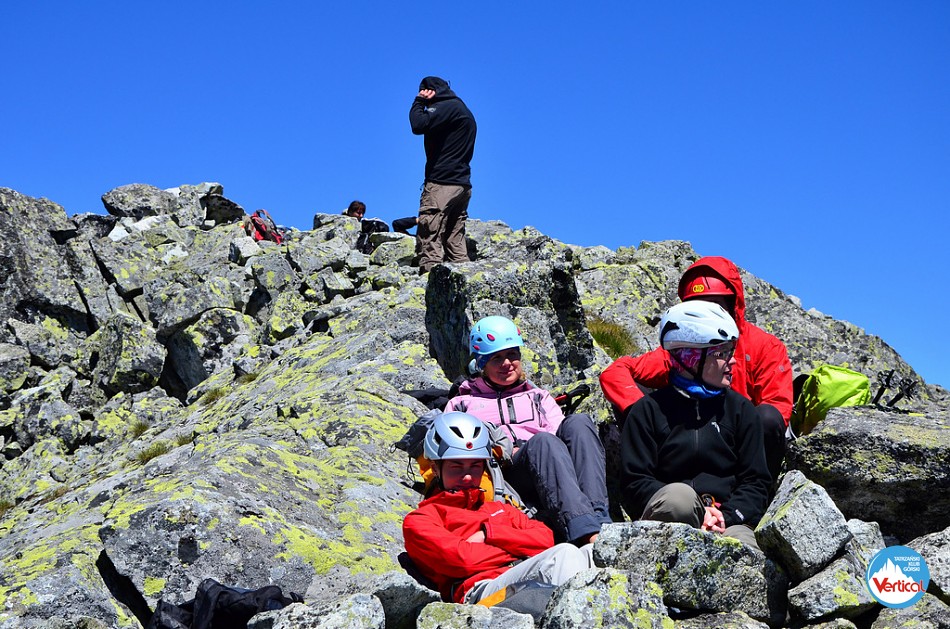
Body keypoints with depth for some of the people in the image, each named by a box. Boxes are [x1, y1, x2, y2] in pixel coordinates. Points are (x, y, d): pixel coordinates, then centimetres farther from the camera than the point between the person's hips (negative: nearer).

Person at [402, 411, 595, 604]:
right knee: (565, 555, -31)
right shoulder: (419, 520, 18)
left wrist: (488, 533, 2)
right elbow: (461, 559, -3)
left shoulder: (500, 509, 35)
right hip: (482, 587, -7)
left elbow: (545, 539, 15)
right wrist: (518, 551, 5)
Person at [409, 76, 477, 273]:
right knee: (455, 244, 7)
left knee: (430, 239, -13)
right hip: (462, 185, 10)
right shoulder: (464, 110, 24)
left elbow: (418, 125, -17)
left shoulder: (447, 106, -6)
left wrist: (419, 102, -3)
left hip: (441, 184, -10)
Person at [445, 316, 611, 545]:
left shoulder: (539, 397, 35)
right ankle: (586, 533, -60)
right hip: (501, 474, -3)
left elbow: (561, 437, 19)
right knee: (542, 441, -37)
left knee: (577, 422, -28)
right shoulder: (461, 404, 30)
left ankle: (598, 517, -47)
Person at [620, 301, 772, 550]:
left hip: (727, 521, 1)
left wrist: (725, 516, -10)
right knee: (678, 495, -38)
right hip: (662, 519, -1)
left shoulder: (740, 409, 17)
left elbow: (756, 482, 12)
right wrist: (700, 510, -15)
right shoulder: (647, 411, 7)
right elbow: (635, 483, 0)